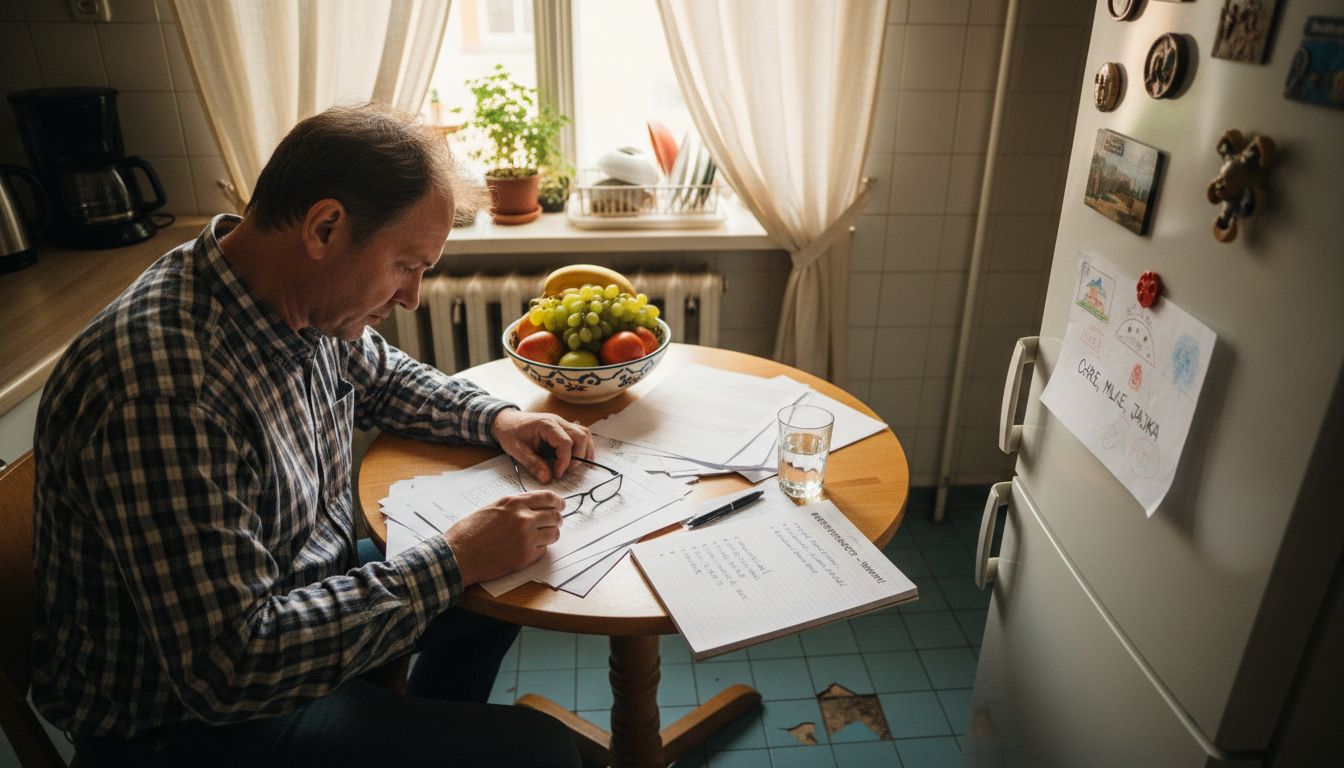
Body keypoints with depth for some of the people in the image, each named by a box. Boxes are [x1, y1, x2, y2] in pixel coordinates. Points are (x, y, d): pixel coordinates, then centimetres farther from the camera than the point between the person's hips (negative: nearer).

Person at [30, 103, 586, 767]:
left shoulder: (306, 304, -8)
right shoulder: (165, 390, -35)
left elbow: (379, 375, 14)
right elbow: (230, 667, -33)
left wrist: (495, 419, -3)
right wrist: (452, 561, -27)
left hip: (300, 591, 9)